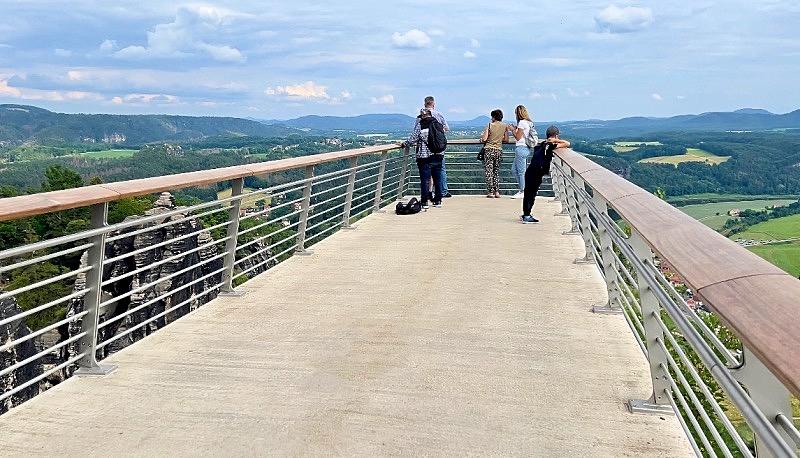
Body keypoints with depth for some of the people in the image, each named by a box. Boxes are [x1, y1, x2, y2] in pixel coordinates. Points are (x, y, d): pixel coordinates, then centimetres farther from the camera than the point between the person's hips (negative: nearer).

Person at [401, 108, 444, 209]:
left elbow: (413, 139, -6)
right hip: (438, 155, 4)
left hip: (425, 156, -4)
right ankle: (438, 200, 16)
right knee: (437, 179, 11)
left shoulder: (420, 124, -5)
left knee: (425, 179, -1)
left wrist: (403, 144, 8)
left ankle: (424, 202, 0)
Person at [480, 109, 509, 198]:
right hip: (499, 150, 4)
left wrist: (482, 138, 12)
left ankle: (490, 192, -3)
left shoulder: (490, 125, -6)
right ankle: (497, 191, 8)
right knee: (496, 171, 14)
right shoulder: (505, 126, 3)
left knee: (489, 171, 1)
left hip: (489, 149, -4)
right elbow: (506, 139, 8)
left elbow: (484, 139, -11)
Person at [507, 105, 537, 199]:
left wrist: (512, 129, 1)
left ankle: (522, 192, 3)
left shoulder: (522, 122, -14)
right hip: (526, 148, 10)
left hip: (521, 148, -10)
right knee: (514, 170, 17)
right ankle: (522, 189, 20)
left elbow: (518, 137, -12)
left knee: (521, 172, -3)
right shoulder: (529, 122, 14)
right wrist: (515, 129, 19)